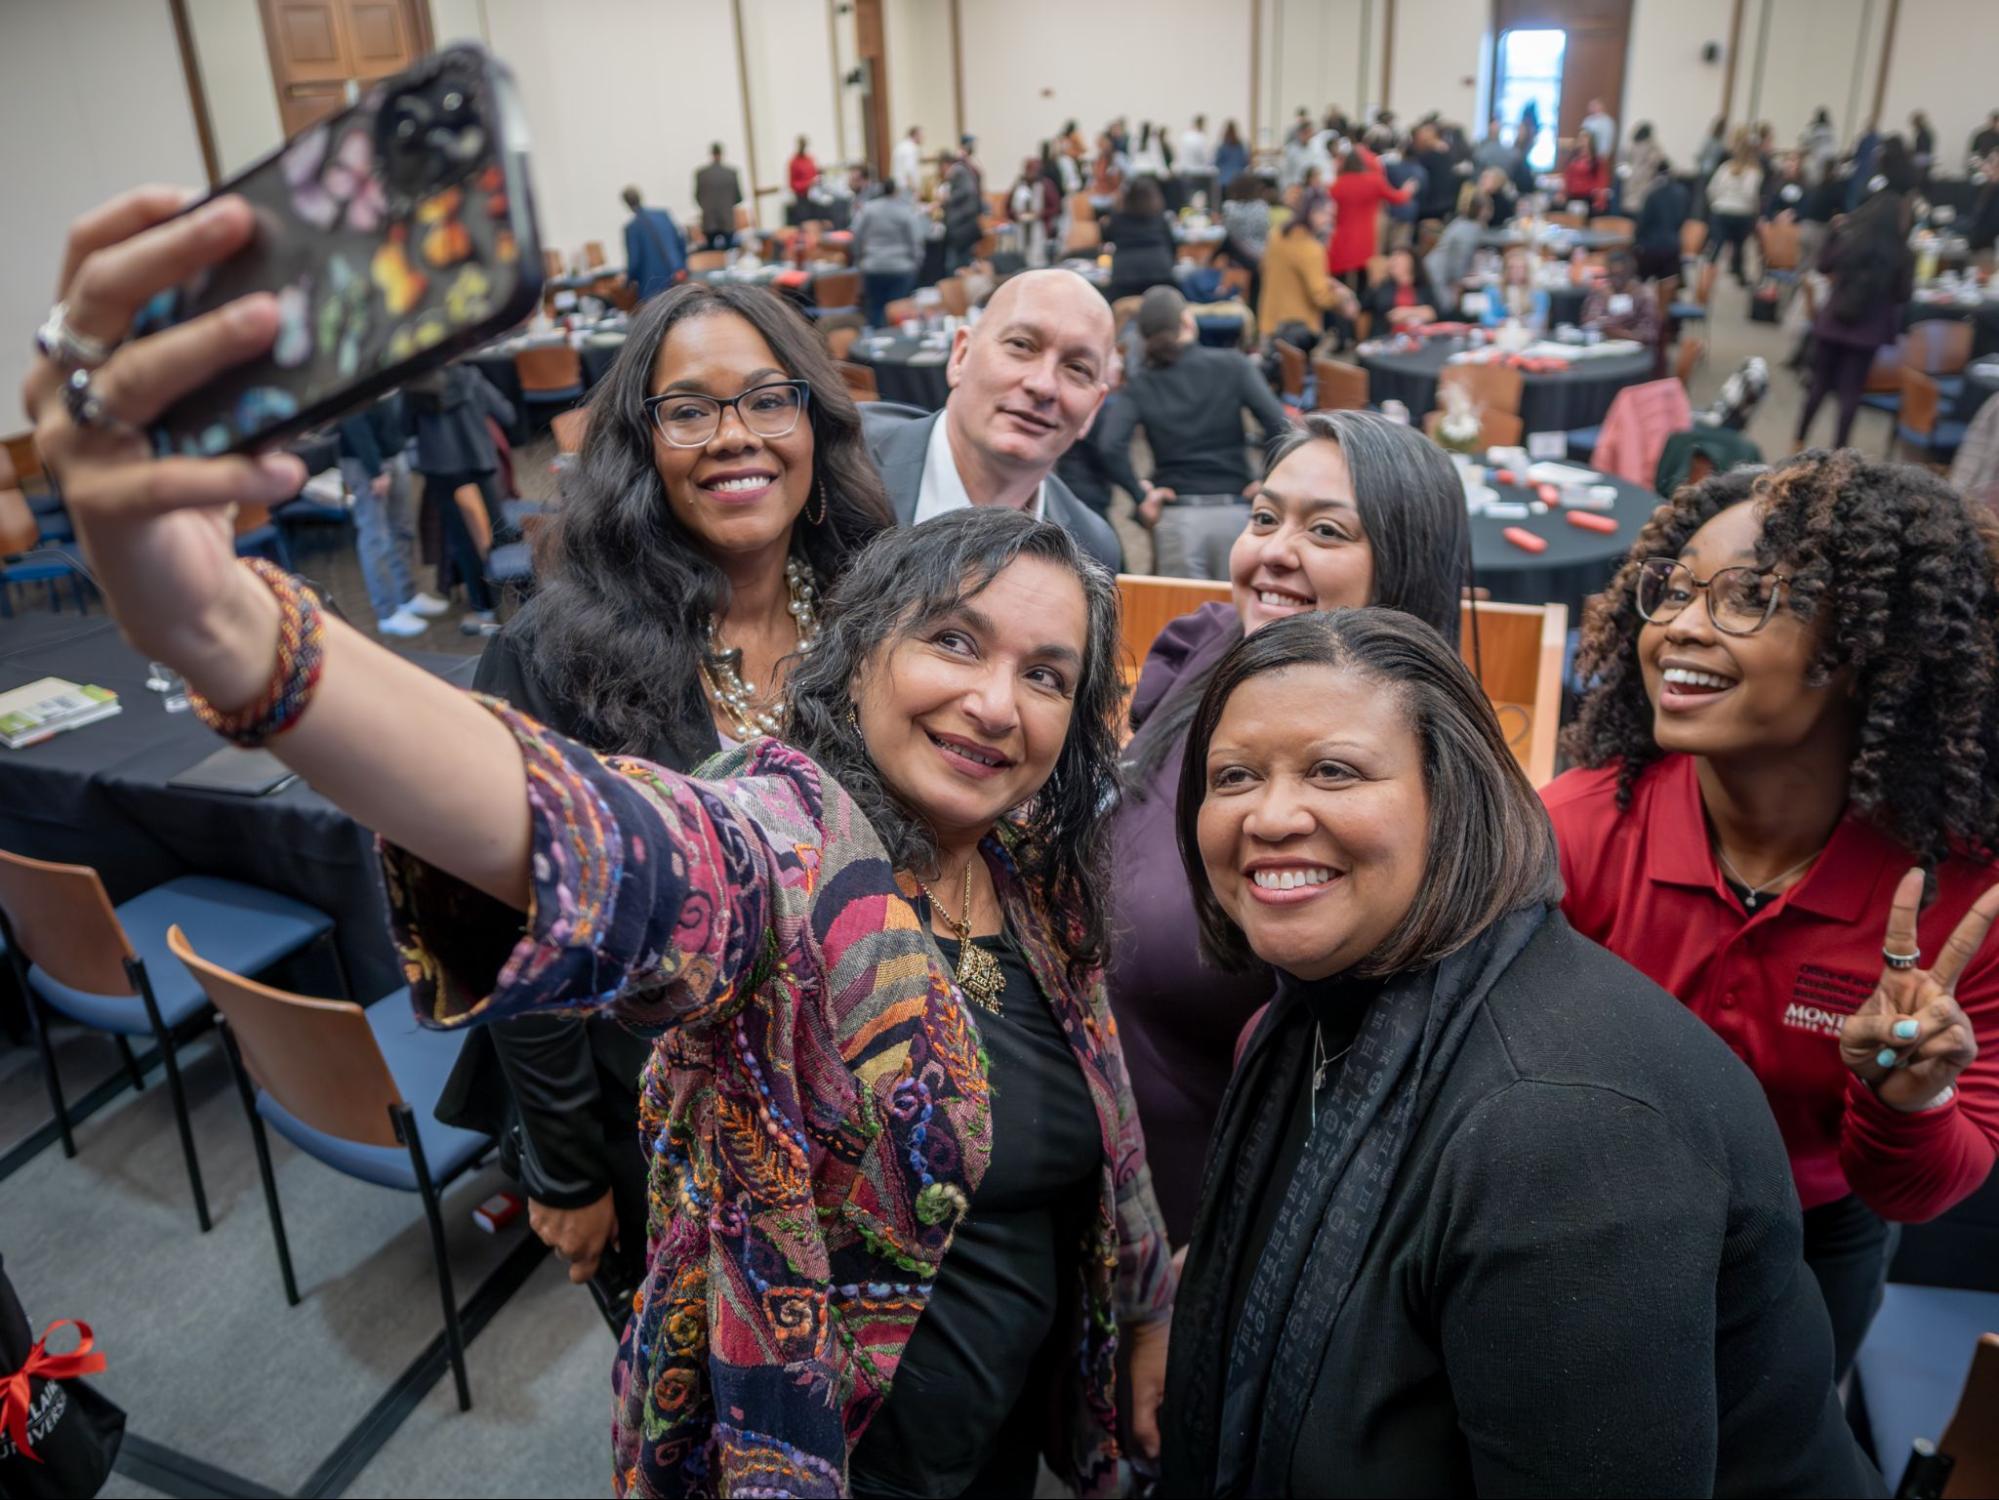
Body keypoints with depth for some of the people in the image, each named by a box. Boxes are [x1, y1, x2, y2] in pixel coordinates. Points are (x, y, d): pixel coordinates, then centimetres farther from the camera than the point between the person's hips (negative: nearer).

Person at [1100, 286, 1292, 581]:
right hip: (1234, 512, 0)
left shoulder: (1139, 383, 2)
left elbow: (1111, 447, -14)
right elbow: (1280, 426, -10)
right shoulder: (1233, 366, 1)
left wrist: (1141, 495, -4)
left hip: (1176, 516, 0)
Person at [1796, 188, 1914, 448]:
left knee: (1819, 384, 14)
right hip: (1867, 330, -2)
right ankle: (1837, 452, 5)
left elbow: (1823, 266, 10)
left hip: (1831, 323, 2)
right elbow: (1903, 295, -4)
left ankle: (1798, 442, 18)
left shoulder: (1847, 237, -8)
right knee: (1851, 392, 5)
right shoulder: (1902, 254, -12)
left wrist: (1835, 232, 18)